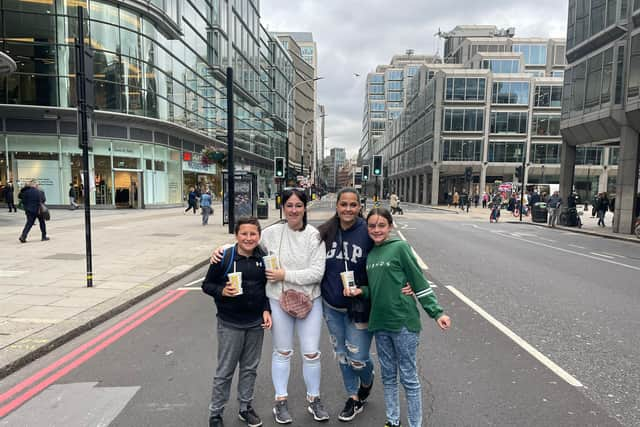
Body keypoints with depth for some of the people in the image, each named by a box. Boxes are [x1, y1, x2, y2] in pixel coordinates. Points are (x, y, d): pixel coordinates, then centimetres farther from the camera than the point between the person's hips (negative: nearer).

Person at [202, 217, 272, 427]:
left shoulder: (263, 258, -2)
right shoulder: (224, 257, -15)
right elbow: (207, 284, -5)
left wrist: (266, 310, 1)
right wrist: (222, 291, -23)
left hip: (256, 323, 4)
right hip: (230, 324, -4)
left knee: (250, 368, 17)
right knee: (225, 371, 9)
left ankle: (245, 407, 37)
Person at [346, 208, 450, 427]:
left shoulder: (400, 247, -9)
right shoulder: (370, 254, 9)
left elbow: (419, 282, -8)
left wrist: (437, 312, -10)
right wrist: (359, 291, -3)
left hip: (403, 322, -6)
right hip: (380, 322, 6)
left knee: (408, 377, 6)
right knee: (388, 375, 17)